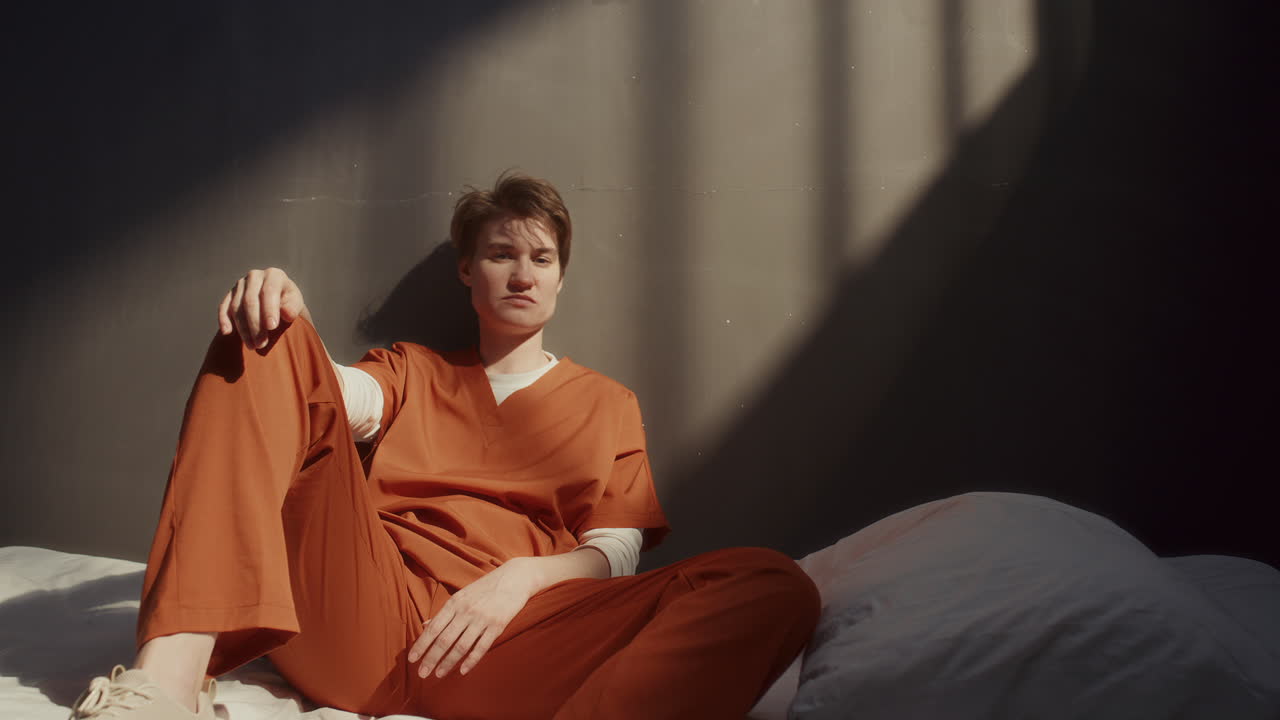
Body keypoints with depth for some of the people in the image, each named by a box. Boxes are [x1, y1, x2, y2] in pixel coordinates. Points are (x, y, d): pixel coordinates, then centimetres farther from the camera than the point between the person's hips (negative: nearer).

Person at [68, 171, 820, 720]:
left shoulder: (607, 403, 22)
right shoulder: (410, 371, 26)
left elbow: (616, 555, 9)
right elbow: (343, 397, 2)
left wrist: (524, 576, -11)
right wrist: (287, 322, -19)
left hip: (505, 644, -1)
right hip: (360, 617, 2)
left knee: (777, 583, -22)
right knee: (266, 348, -9)